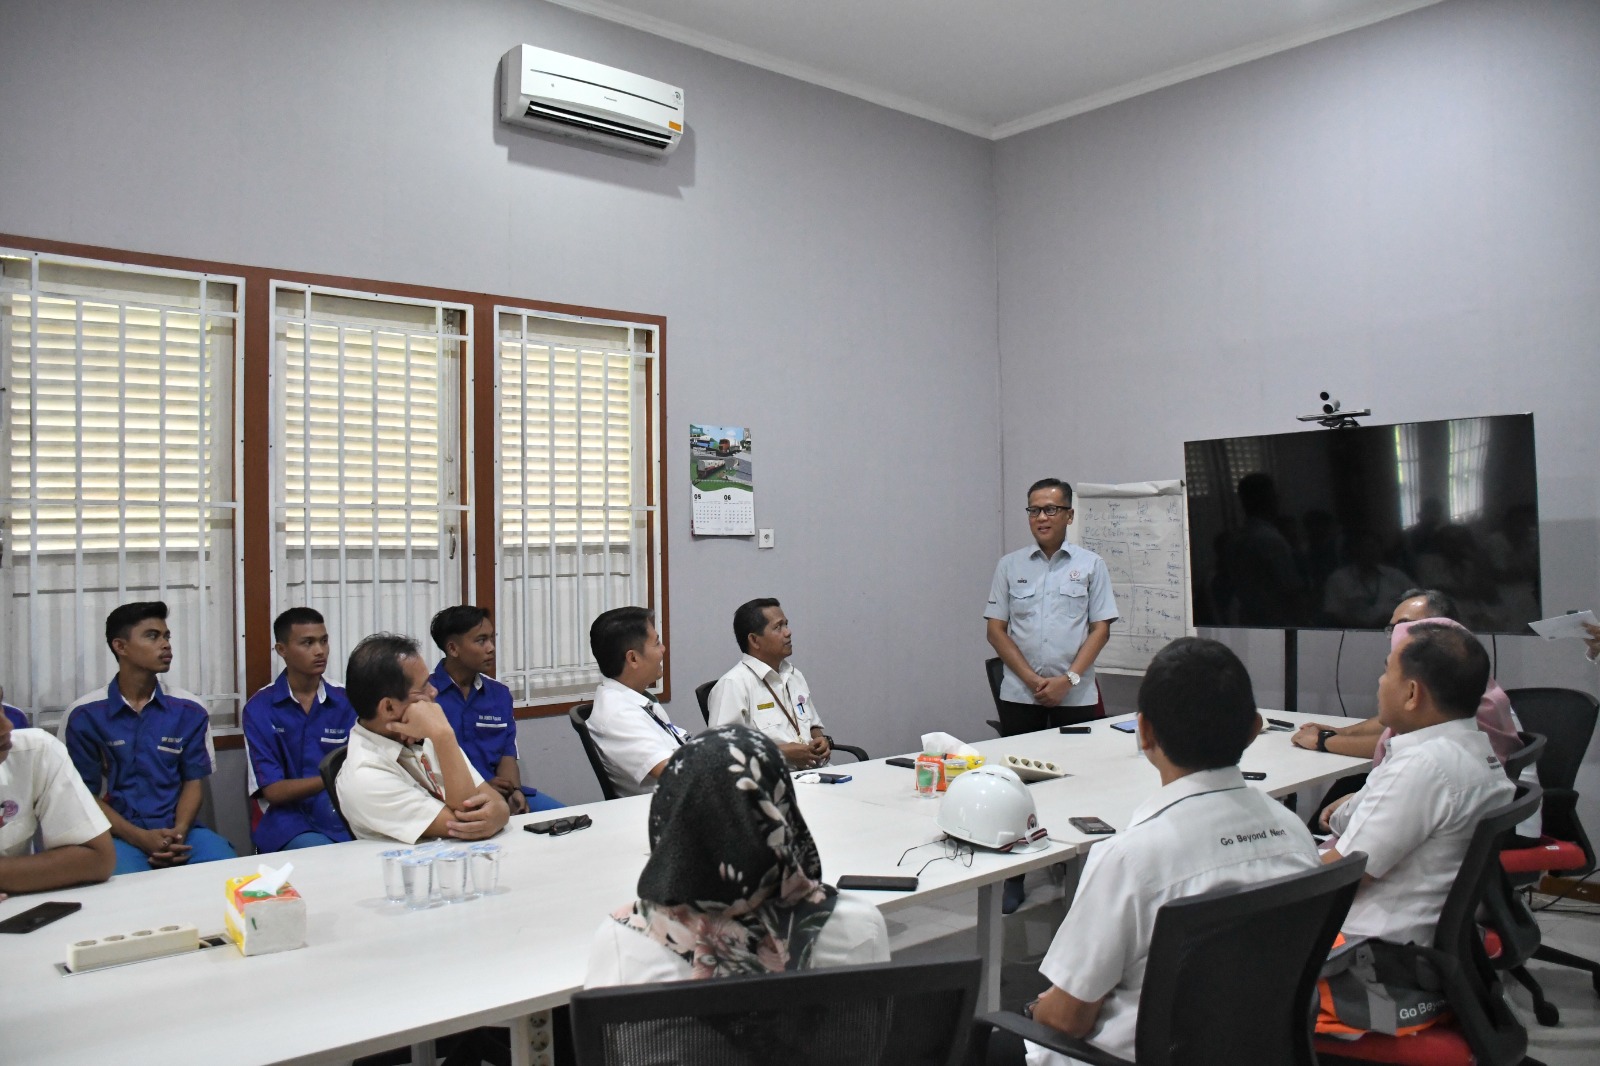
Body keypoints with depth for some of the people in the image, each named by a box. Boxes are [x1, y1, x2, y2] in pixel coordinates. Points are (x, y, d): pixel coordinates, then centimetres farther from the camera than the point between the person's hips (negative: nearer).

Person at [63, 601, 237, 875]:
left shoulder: (189, 711, 7)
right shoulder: (84, 715, 0)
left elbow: (193, 782, 8)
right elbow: (85, 795, 1)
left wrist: (179, 833, -12)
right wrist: (141, 838, -13)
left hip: (179, 832, 2)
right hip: (118, 834, -2)